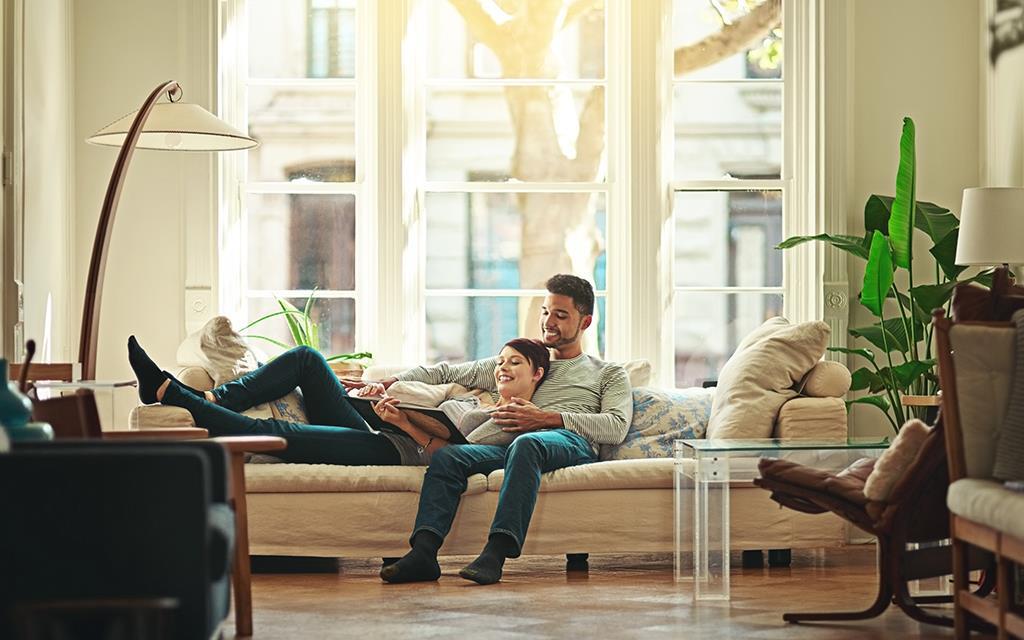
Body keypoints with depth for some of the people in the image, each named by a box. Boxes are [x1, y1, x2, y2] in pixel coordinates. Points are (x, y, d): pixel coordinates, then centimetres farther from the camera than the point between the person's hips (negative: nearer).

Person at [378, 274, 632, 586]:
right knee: (447, 455, -26)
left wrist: (545, 418, -8)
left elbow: (617, 427, 2)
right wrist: (388, 383, 12)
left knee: (526, 443, -40)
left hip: (572, 443, -4)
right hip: (513, 446, 4)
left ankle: (495, 554, -49)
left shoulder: (609, 373, 23)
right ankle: (423, 554, -40)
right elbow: (448, 372, 26)